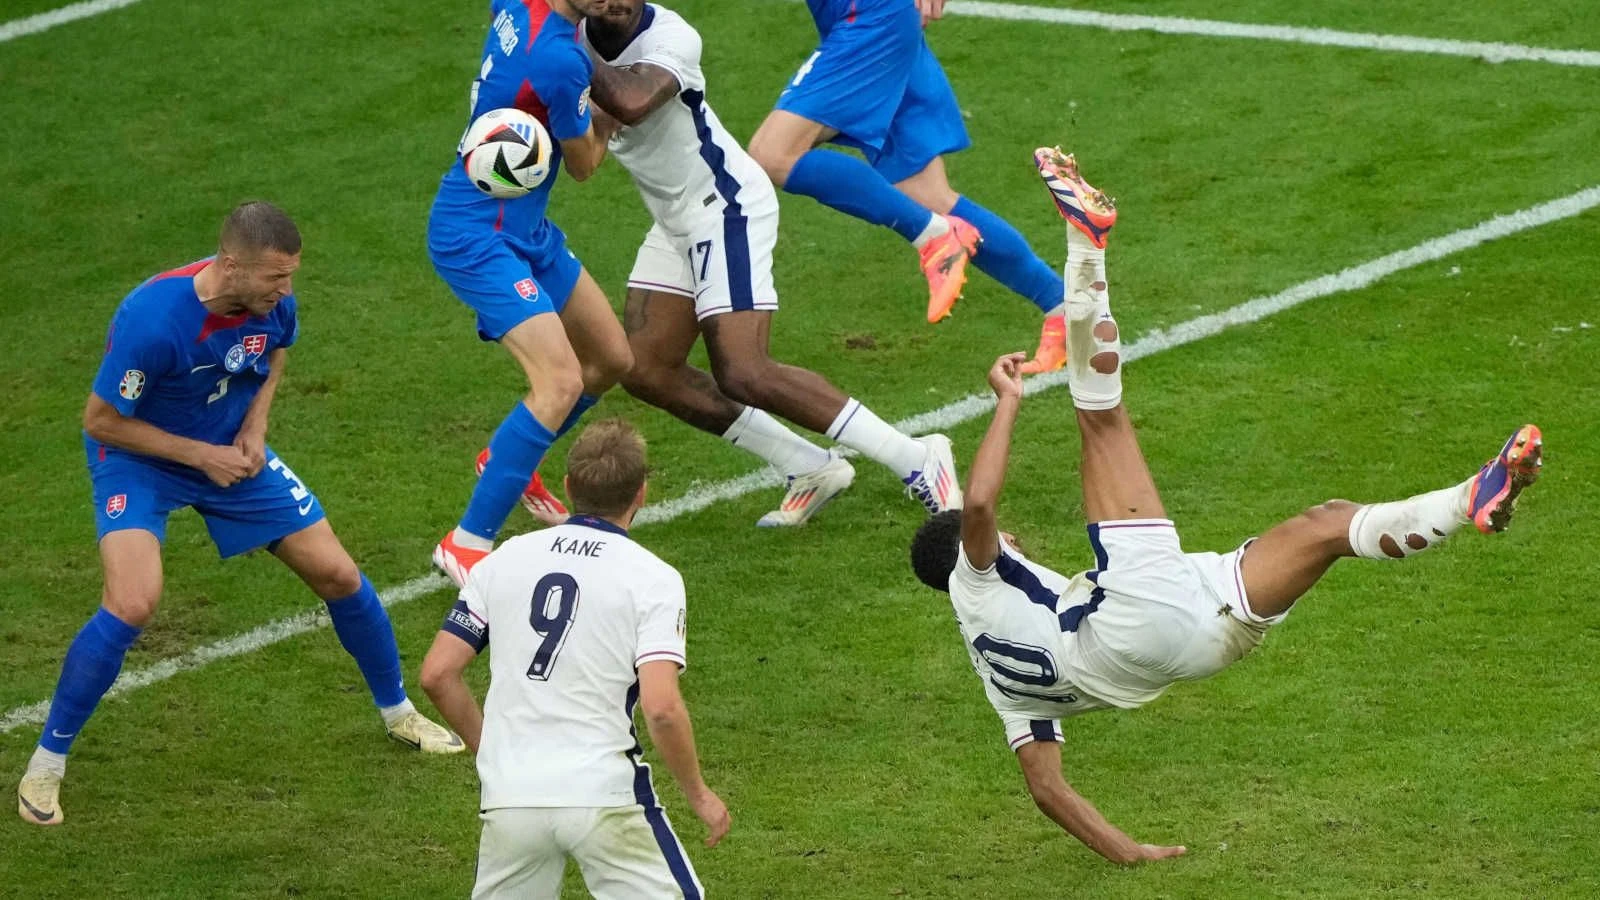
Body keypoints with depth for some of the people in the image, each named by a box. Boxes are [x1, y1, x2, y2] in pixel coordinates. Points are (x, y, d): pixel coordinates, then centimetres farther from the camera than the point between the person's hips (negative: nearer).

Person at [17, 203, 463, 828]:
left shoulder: (273, 300, -18)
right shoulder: (152, 319, -36)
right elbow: (101, 421, -23)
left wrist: (256, 423, -6)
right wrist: (201, 456, -22)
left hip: (232, 452, 5)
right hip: (138, 457, -5)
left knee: (338, 576, 5)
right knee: (132, 604, -27)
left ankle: (398, 713, 31)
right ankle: (45, 765, -9)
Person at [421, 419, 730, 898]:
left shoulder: (503, 560, 9)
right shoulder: (653, 579, -3)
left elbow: (437, 674, 7)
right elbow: (661, 707, -13)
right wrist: (699, 795, 1)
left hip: (510, 794, 4)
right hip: (603, 794, -3)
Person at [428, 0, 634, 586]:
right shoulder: (560, 61, -27)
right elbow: (583, 165, -9)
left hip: (524, 227, 10)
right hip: (478, 237, -10)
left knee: (611, 359, 17)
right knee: (561, 382, -22)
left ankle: (505, 463, 39)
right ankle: (465, 547, -17)